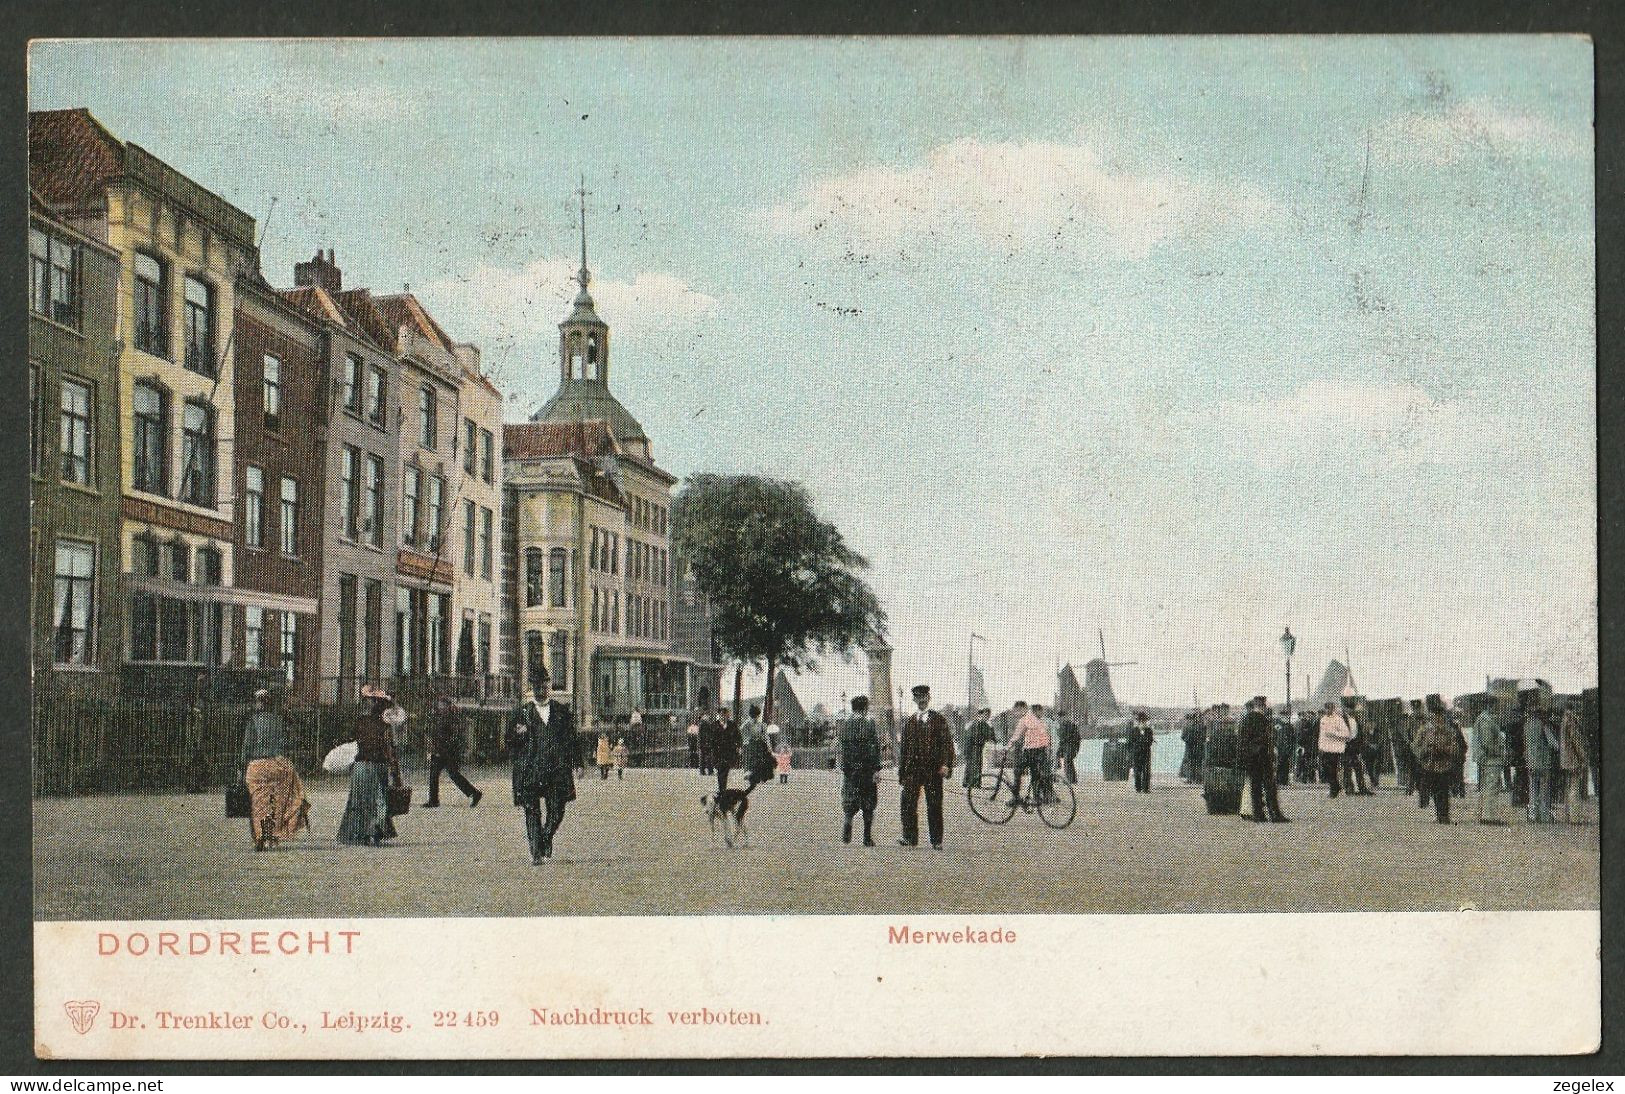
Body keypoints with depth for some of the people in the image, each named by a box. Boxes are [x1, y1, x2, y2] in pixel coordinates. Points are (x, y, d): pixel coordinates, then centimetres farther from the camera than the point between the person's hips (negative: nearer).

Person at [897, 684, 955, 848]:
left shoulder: (939, 720, 5)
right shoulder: (909, 722, 14)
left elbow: (947, 743, -1)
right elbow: (904, 748, 15)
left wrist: (945, 764, -15)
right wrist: (902, 773, 10)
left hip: (933, 770, -3)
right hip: (913, 770, 3)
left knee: (934, 806, 1)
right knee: (908, 803, -8)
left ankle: (937, 841, 7)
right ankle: (910, 838, -2)